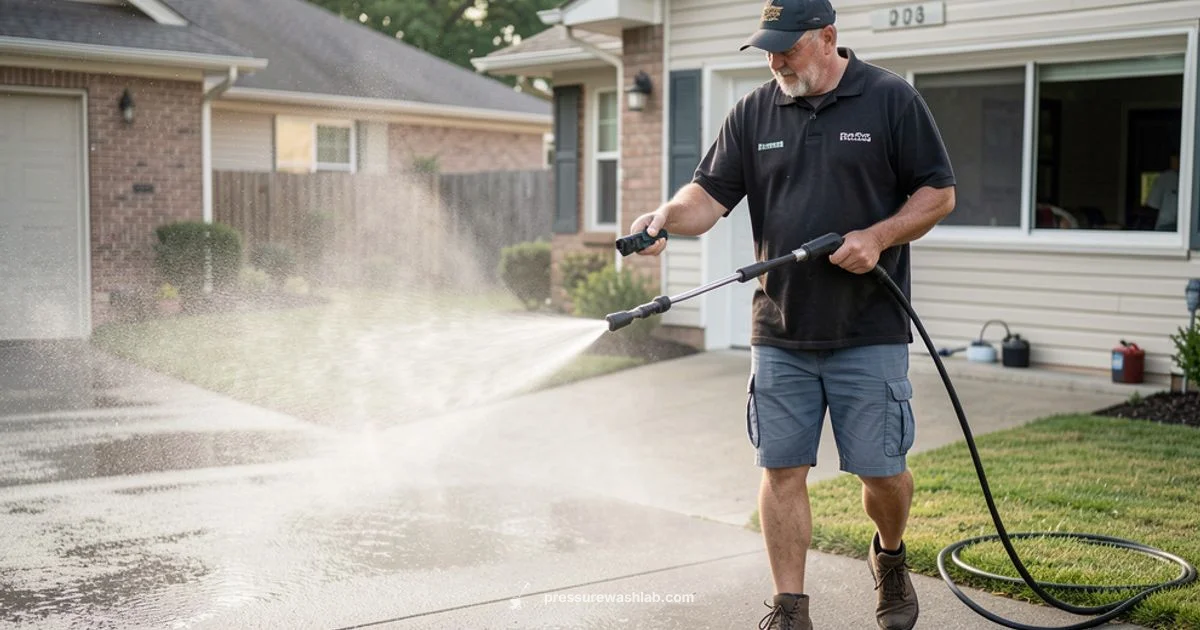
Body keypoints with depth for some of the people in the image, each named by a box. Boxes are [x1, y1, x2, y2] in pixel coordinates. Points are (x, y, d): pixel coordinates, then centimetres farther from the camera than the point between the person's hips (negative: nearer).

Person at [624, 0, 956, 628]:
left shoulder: (891, 100, -2)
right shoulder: (754, 112, 7)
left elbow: (939, 193, 1)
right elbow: (711, 194, 3)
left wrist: (877, 236, -15)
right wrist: (669, 215, -19)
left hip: (869, 335, -3)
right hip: (780, 333, 3)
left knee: (880, 471, 2)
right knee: (782, 470, 4)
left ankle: (890, 560, 34)